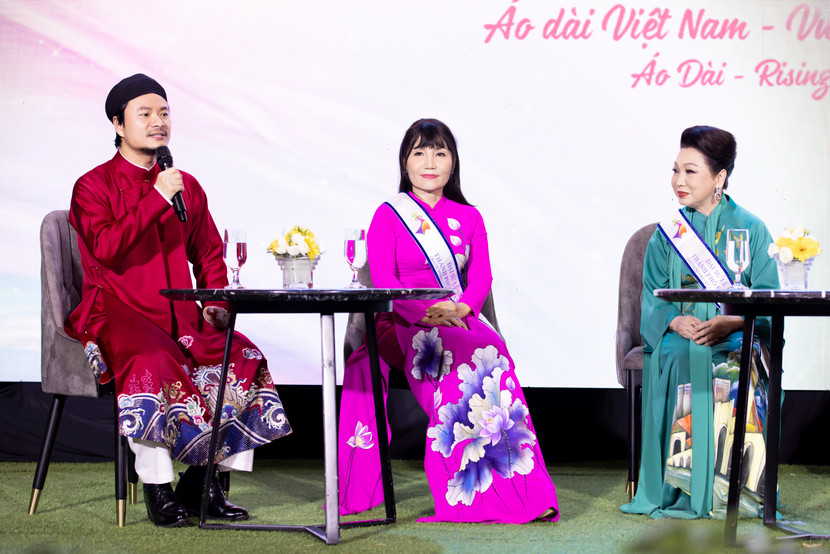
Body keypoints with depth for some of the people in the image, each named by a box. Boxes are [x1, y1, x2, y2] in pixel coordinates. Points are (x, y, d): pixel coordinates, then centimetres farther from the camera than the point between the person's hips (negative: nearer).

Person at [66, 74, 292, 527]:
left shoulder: (188, 187, 17)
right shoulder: (93, 186, 1)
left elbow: (209, 253, 23)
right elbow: (107, 248, -16)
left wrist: (217, 303, 5)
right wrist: (157, 199, -19)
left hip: (179, 315, 5)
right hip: (117, 313, -5)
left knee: (242, 356, -18)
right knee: (152, 363, -36)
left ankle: (202, 480, -10)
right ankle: (157, 487, -24)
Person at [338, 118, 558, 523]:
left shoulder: (468, 218, 19)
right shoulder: (389, 216, 9)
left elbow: (481, 277, 9)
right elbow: (382, 280, -2)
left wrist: (460, 307, -13)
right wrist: (425, 312, -17)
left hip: (460, 321, 3)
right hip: (404, 325, -3)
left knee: (493, 354, -32)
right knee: (460, 364, -35)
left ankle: (521, 492, -38)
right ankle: (469, 495, -39)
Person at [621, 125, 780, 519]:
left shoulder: (750, 229, 7)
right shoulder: (668, 233, 14)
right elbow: (652, 297, 8)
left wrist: (730, 321, -19)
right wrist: (676, 321, -15)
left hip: (738, 337, -1)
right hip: (679, 337, 1)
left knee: (737, 370, -35)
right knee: (680, 360, -34)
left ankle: (726, 490, -26)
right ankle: (684, 489, -28)